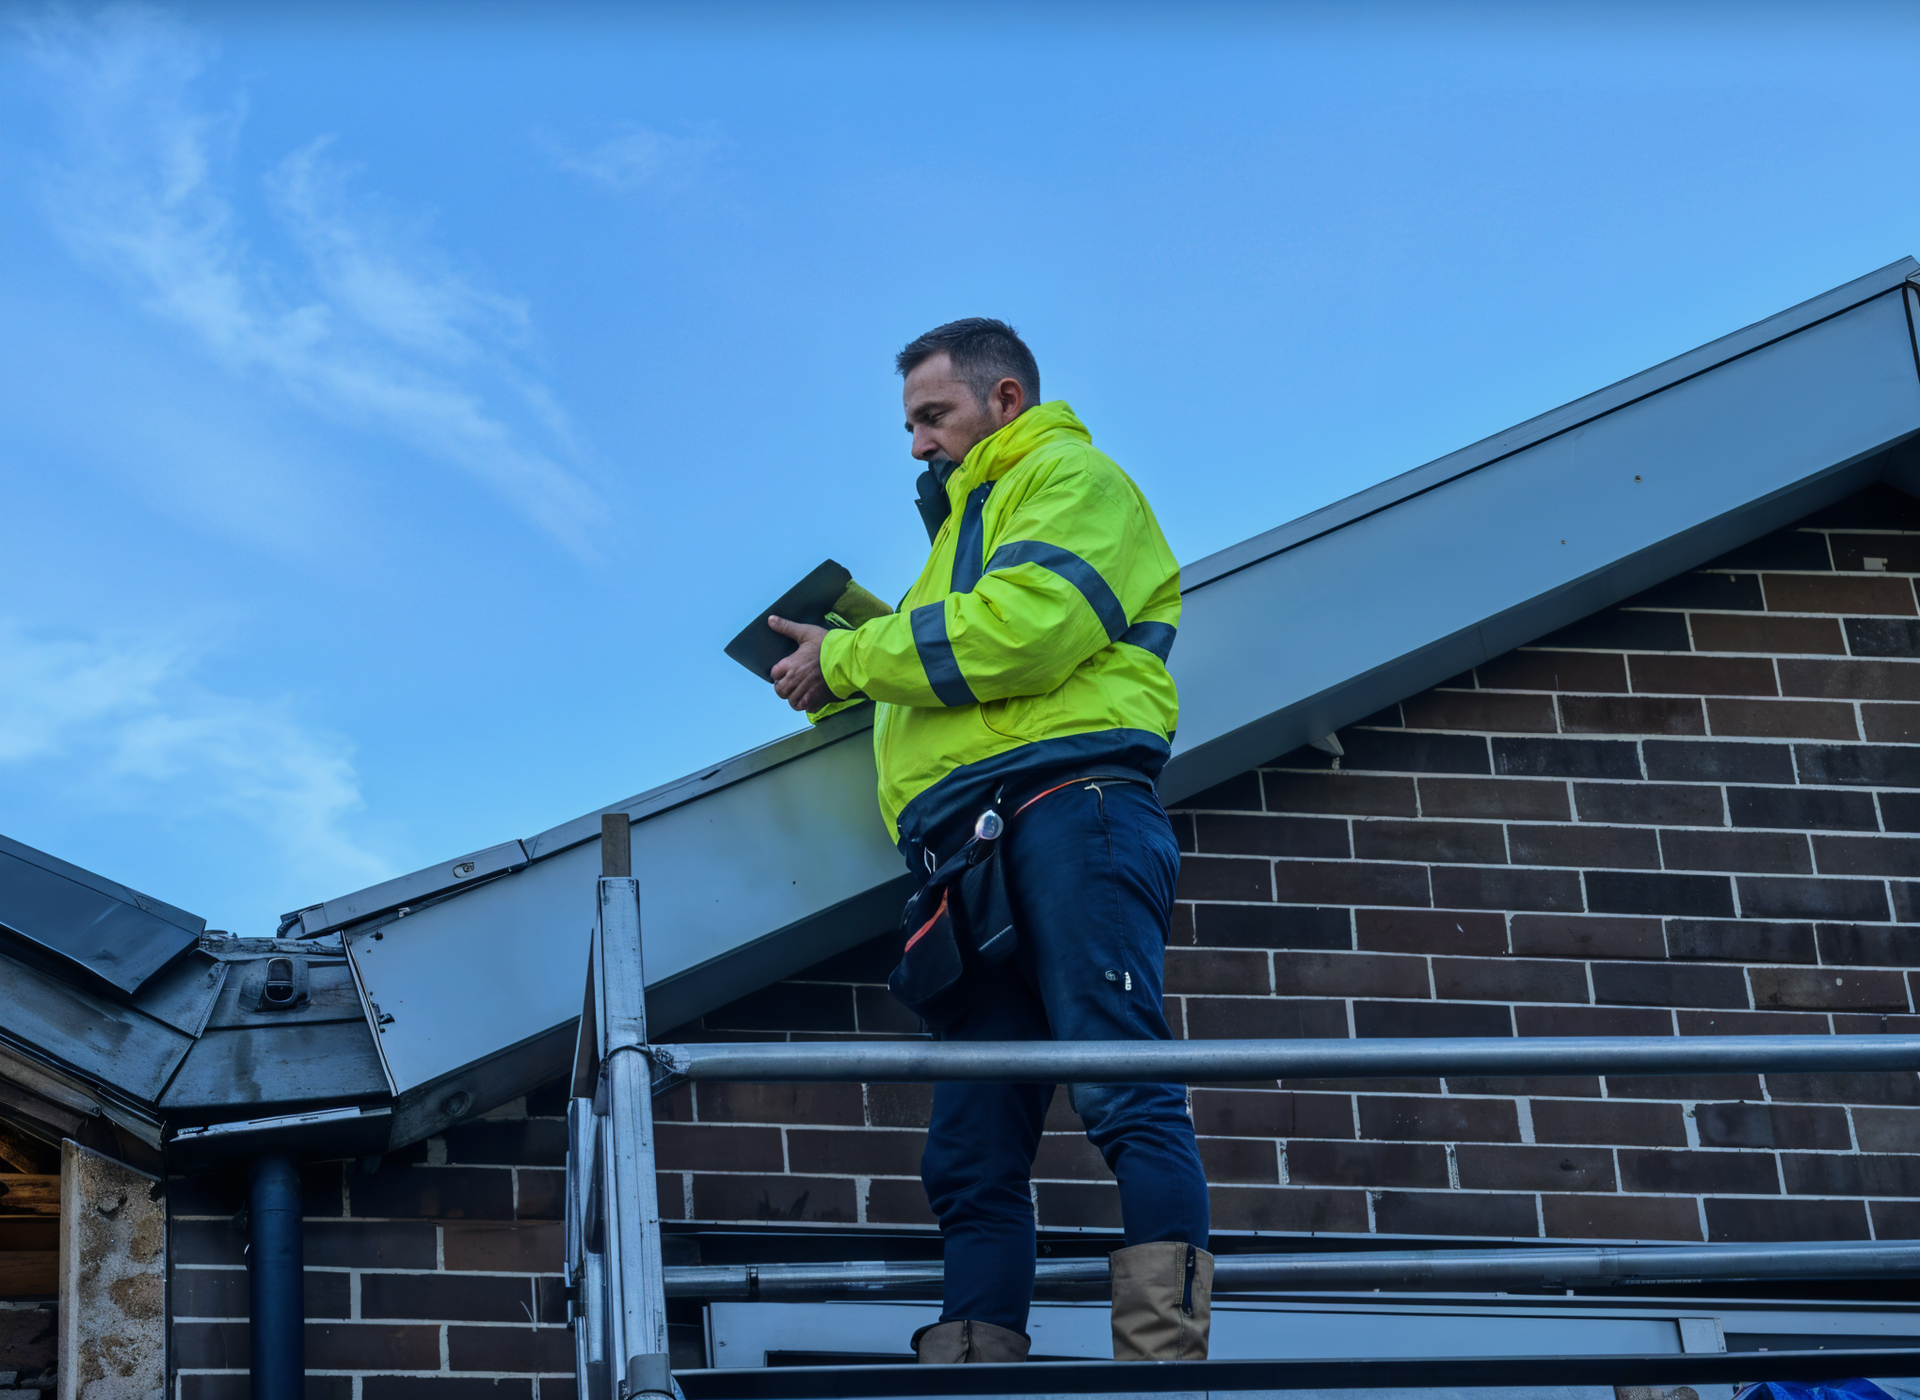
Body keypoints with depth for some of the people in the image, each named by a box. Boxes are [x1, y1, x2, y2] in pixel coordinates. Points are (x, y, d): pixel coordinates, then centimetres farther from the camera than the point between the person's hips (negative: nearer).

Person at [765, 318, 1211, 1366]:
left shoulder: (1073, 478, 11)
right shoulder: (966, 527, 39)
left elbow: (1023, 627, -8)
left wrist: (850, 658, 0)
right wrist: (843, 673, 19)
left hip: (1068, 801, -9)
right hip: (970, 854, 9)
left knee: (1122, 1093, -21)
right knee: (970, 1154, -4)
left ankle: (1163, 1350, -29)